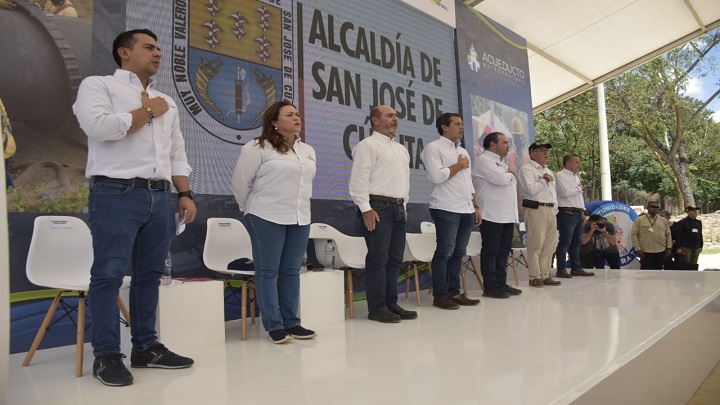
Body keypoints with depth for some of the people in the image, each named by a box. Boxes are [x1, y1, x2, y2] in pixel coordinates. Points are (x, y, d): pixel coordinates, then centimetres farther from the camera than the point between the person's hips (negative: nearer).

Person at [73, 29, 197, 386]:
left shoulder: (167, 103, 23)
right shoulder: (98, 85, 5)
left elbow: (177, 154, 20)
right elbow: (100, 127, -15)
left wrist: (185, 194, 8)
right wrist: (147, 111, -2)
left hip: (161, 197, 6)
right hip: (117, 194, -6)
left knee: (150, 274, 8)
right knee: (109, 275, -3)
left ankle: (146, 347, 17)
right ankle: (106, 355, 5)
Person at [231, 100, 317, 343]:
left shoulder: (308, 151, 14)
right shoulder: (258, 148, -6)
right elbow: (240, 182, -2)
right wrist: (251, 210, 6)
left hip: (300, 219, 6)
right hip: (267, 219, -6)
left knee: (291, 271, 9)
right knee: (268, 272, 0)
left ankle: (291, 322, 17)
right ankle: (274, 326, 7)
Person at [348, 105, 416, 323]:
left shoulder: (401, 149, 21)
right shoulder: (368, 145, -5)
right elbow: (359, 180, -12)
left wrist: (404, 205, 18)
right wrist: (366, 209, -17)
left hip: (398, 209, 8)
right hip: (378, 207, -8)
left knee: (395, 259, 9)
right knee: (378, 259, -6)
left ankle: (391, 304, 18)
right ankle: (377, 308, 2)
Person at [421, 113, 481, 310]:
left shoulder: (463, 151, 21)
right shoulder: (433, 148, -4)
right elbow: (436, 176, -17)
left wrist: (475, 207, 16)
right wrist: (459, 165, -4)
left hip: (466, 210, 8)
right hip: (446, 210, -8)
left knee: (459, 253, 8)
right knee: (445, 252, -6)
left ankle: (454, 292, 14)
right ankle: (440, 296, 1)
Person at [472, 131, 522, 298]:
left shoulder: (502, 162, 23)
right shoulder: (484, 160, -8)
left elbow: (510, 183, 23)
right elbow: (500, 179, -20)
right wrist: (510, 172, 0)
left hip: (507, 215, 9)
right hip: (492, 215, -9)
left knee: (504, 250, 10)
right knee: (491, 251, -4)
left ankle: (501, 283, 18)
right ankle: (490, 287, 1)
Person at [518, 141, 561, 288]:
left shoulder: (549, 171, 25)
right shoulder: (526, 169, -2)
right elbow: (531, 189, -17)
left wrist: (555, 210, 16)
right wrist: (545, 180, -4)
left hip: (551, 210, 8)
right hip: (536, 210, -8)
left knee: (549, 245, 8)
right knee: (536, 245, -8)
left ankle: (545, 276, 15)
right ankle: (535, 277, -3)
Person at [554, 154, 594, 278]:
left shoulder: (576, 176, 21)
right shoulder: (560, 175, -6)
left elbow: (579, 196, 23)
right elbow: (565, 192, -20)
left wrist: (582, 211, 15)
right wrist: (579, 188, -4)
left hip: (578, 213, 9)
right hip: (567, 213, -9)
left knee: (576, 242, 11)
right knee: (565, 242, -8)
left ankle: (576, 268, 17)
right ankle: (561, 269, -5)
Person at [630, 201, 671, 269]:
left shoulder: (663, 220, 10)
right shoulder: (640, 220, -2)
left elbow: (668, 234, 14)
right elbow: (634, 234, -4)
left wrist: (668, 248, 7)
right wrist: (638, 249, -10)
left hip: (660, 252, 4)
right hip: (645, 252, -4)